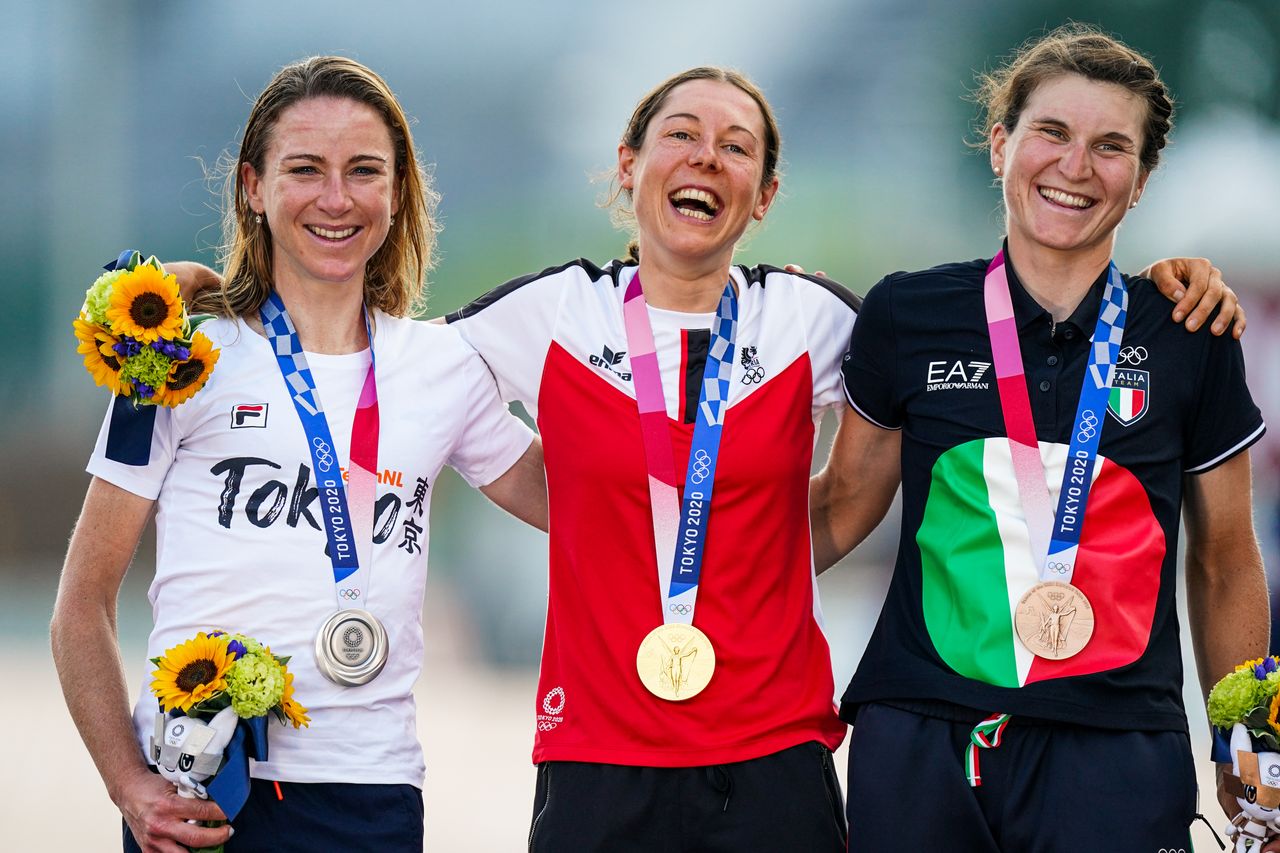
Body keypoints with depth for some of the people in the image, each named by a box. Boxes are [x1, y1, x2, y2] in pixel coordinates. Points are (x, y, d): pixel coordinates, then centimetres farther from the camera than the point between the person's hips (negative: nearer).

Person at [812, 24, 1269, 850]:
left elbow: (1225, 565, 12)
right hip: (919, 742, 1)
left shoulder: (1191, 340, 4)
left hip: (1115, 751, 0)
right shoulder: (907, 316, 4)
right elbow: (842, 502, 17)